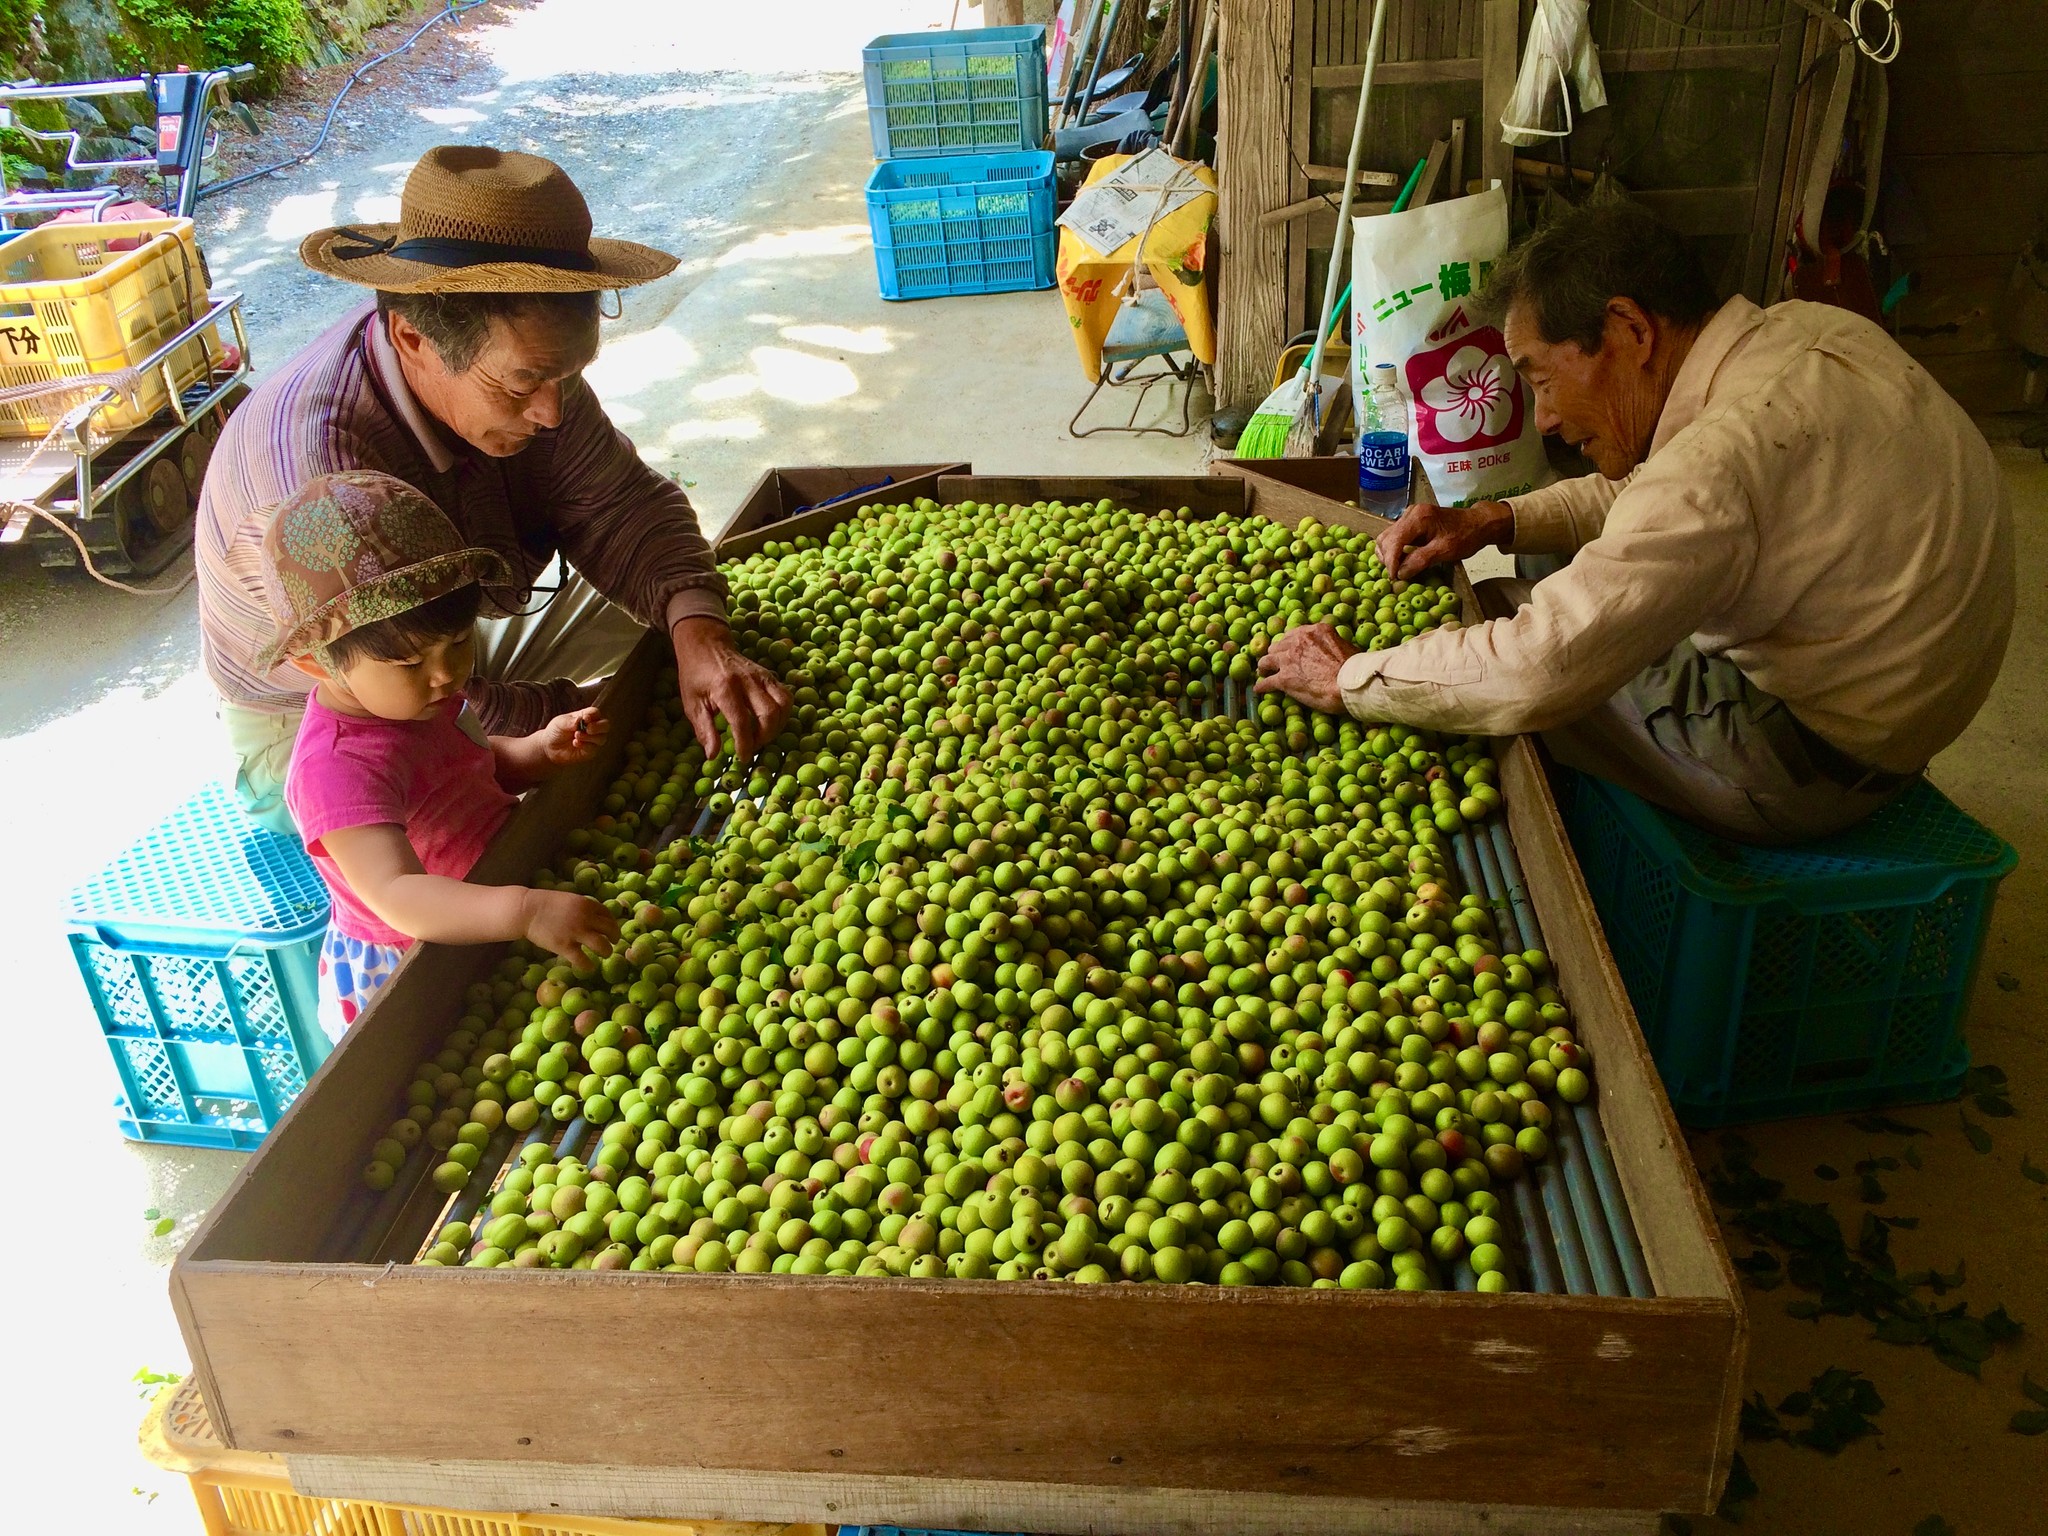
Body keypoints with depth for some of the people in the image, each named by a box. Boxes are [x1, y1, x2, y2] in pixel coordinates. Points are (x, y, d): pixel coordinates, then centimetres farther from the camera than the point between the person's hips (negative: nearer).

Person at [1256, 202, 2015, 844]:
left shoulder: (1727, 455, -32)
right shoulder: (1801, 333, -2)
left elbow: (1534, 672, -33)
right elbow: (1647, 492, 14)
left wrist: (1351, 678, -19)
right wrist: (1498, 520, 1)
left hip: (1808, 768, -9)